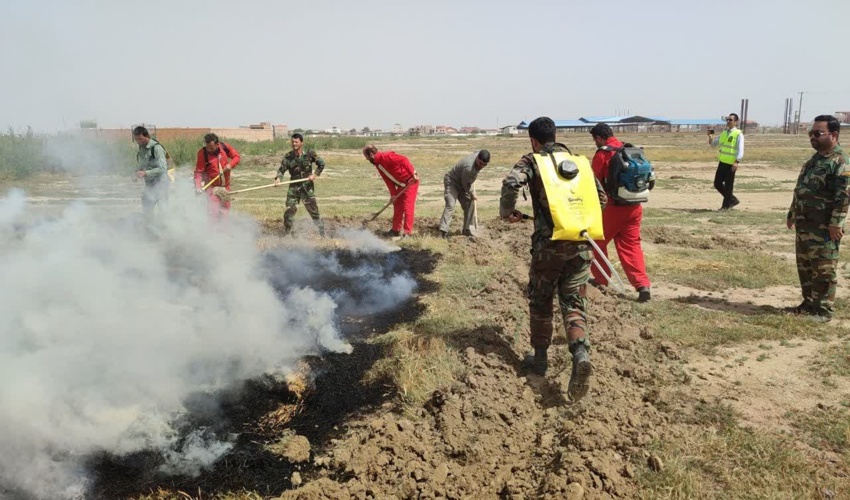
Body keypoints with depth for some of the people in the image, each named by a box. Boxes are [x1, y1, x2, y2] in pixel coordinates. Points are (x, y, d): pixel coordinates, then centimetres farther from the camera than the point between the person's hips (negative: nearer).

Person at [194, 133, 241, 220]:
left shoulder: (225, 147, -12)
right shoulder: (203, 153, -20)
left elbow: (237, 156, 2)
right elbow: (198, 172, -18)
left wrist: (230, 165, -18)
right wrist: (198, 186, -30)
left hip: (225, 185, 4)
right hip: (212, 186, -4)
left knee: (225, 208, 16)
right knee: (213, 212, -13)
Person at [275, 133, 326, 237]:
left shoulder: (309, 153, -5)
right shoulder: (288, 156, -3)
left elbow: (321, 164, 3)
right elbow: (282, 169, -7)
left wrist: (315, 174, -9)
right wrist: (278, 178, -26)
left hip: (307, 187, -1)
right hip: (294, 187, 1)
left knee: (314, 210, 3)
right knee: (289, 211, -4)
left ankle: (322, 233, 18)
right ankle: (286, 234, 10)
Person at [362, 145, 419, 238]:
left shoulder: (386, 156, -21)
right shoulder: (377, 164, 8)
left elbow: (403, 160, -28)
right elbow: (388, 179, 9)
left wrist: (413, 174, -32)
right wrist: (393, 194, 2)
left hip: (411, 181, -10)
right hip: (402, 184, 10)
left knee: (407, 207, -8)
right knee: (397, 206, 13)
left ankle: (408, 232, -3)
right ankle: (396, 230, 23)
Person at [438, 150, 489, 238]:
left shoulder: (479, 153, -12)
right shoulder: (468, 168, -36)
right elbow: (465, 184, -22)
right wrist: (472, 194, -6)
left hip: (462, 184, 9)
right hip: (452, 182, -9)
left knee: (469, 205, 7)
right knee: (450, 205, -22)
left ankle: (466, 230, 19)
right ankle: (443, 231, -27)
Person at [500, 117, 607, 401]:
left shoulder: (532, 161, 2)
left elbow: (511, 183, -18)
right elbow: (602, 198, 17)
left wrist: (507, 212, -1)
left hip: (549, 243, -3)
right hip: (581, 244, 3)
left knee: (541, 301, 15)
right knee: (573, 302, 9)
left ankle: (540, 358, 25)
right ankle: (581, 353, -15)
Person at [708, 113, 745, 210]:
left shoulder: (738, 134, -6)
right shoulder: (724, 133, 16)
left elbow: (740, 150, -15)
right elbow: (713, 143, 26)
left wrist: (737, 162, -27)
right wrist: (710, 137, 5)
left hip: (731, 164, -7)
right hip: (722, 162, 7)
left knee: (728, 186, -1)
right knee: (717, 184, 9)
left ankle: (726, 205, 11)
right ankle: (732, 200, 24)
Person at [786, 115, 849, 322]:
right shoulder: (814, 159, 15)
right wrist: (792, 214, 21)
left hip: (823, 229, -9)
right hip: (804, 225, 9)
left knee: (823, 271, -1)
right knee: (804, 267, 16)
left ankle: (824, 310, 8)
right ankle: (809, 303, 28)